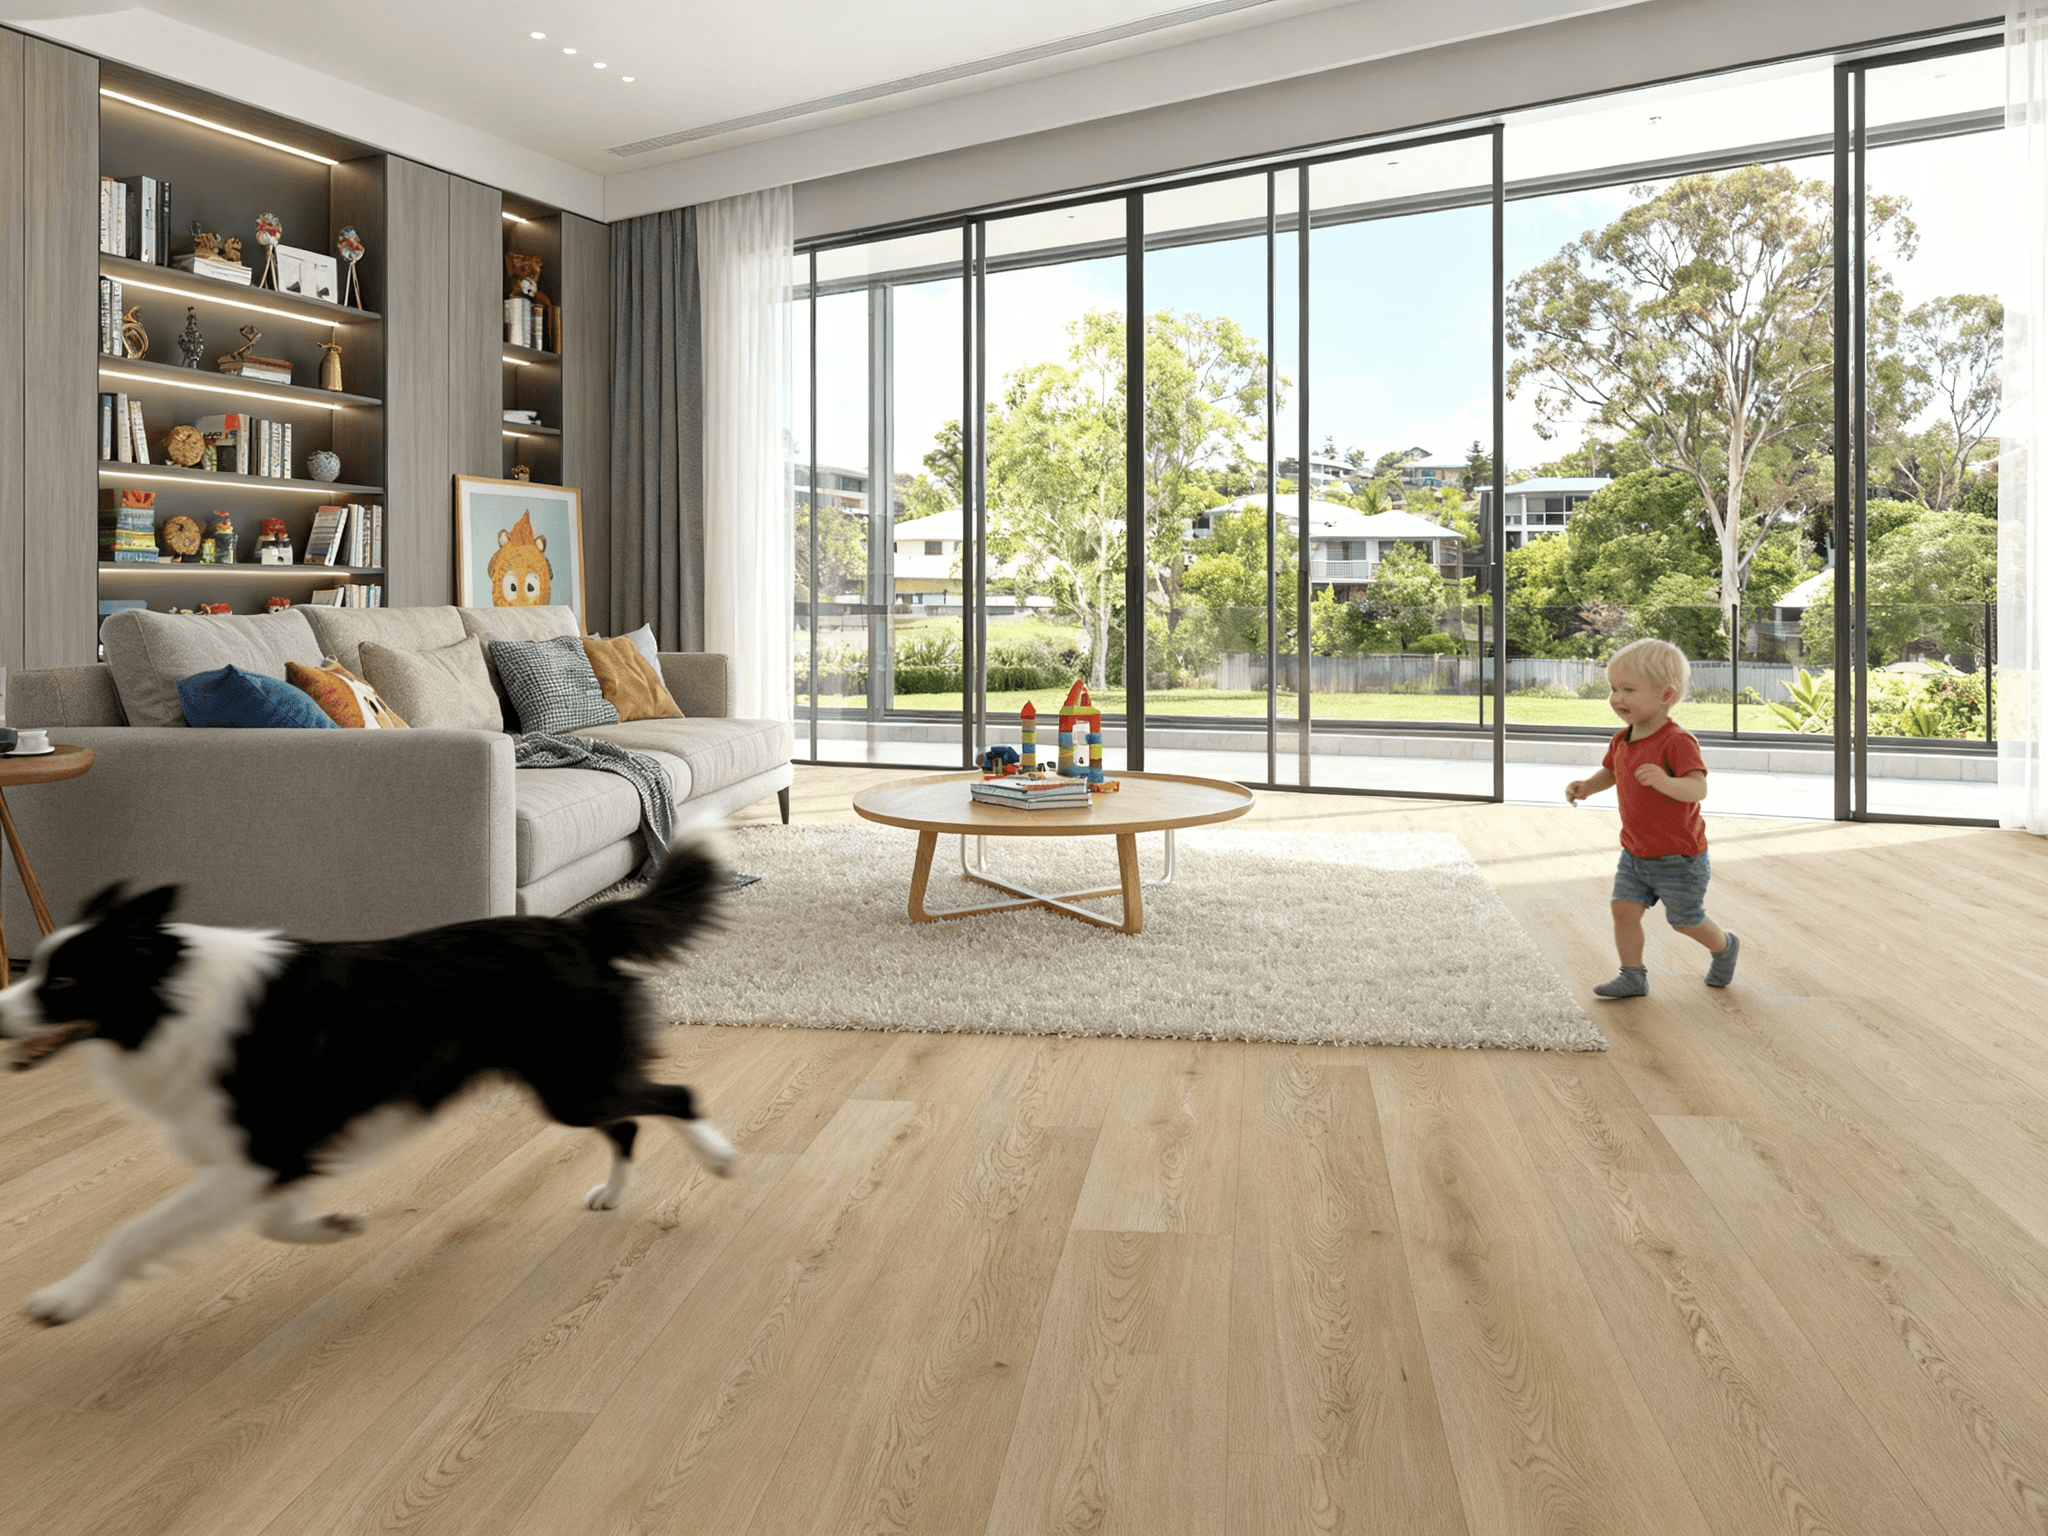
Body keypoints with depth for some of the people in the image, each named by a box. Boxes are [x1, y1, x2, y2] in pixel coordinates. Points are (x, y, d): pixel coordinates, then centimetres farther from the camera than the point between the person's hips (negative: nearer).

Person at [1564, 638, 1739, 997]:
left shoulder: (1677, 741, -25)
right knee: (1624, 908, -1)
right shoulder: (1622, 740, 0)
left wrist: (1665, 782, -53)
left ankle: (1724, 947, 38)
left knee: (1685, 921, 8)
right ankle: (1633, 977, 11)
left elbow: (1698, 789, -34)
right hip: (1635, 853, 6)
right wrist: (1586, 786, -1)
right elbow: (1610, 772, 19)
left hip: (1678, 856, -6)